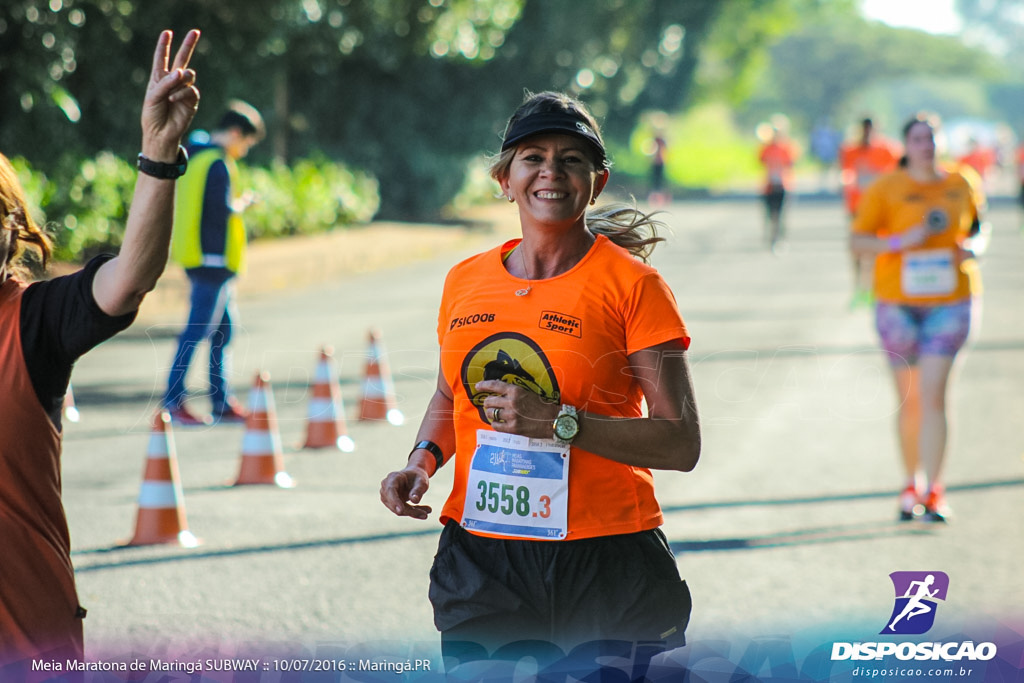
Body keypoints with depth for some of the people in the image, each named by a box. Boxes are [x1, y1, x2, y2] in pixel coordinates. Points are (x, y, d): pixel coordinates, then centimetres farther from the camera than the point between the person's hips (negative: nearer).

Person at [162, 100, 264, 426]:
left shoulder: (193, 158, 15)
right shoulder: (219, 164, -15)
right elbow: (222, 210, -24)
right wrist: (241, 204, -4)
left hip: (195, 255, 10)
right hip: (214, 259, -10)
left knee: (223, 327, 14)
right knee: (199, 329, -8)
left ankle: (223, 402, 17)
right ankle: (173, 399, -8)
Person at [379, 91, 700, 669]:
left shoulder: (632, 285, -5)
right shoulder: (466, 282, 8)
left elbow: (682, 443, -10)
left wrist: (561, 422, -19)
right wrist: (424, 460, 5)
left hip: (604, 564, -3)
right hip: (479, 560, 3)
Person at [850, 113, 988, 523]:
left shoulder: (962, 185, 5)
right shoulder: (885, 189, -2)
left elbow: (978, 230, 19)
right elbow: (857, 242, -3)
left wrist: (971, 248, -4)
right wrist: (903, 240, -18)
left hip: (949, 301, 0)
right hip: (898, 301, 0)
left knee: (933, 394, -10)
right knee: (908, 398, 8)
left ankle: (933, 493, -9)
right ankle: (912, 484, 24)